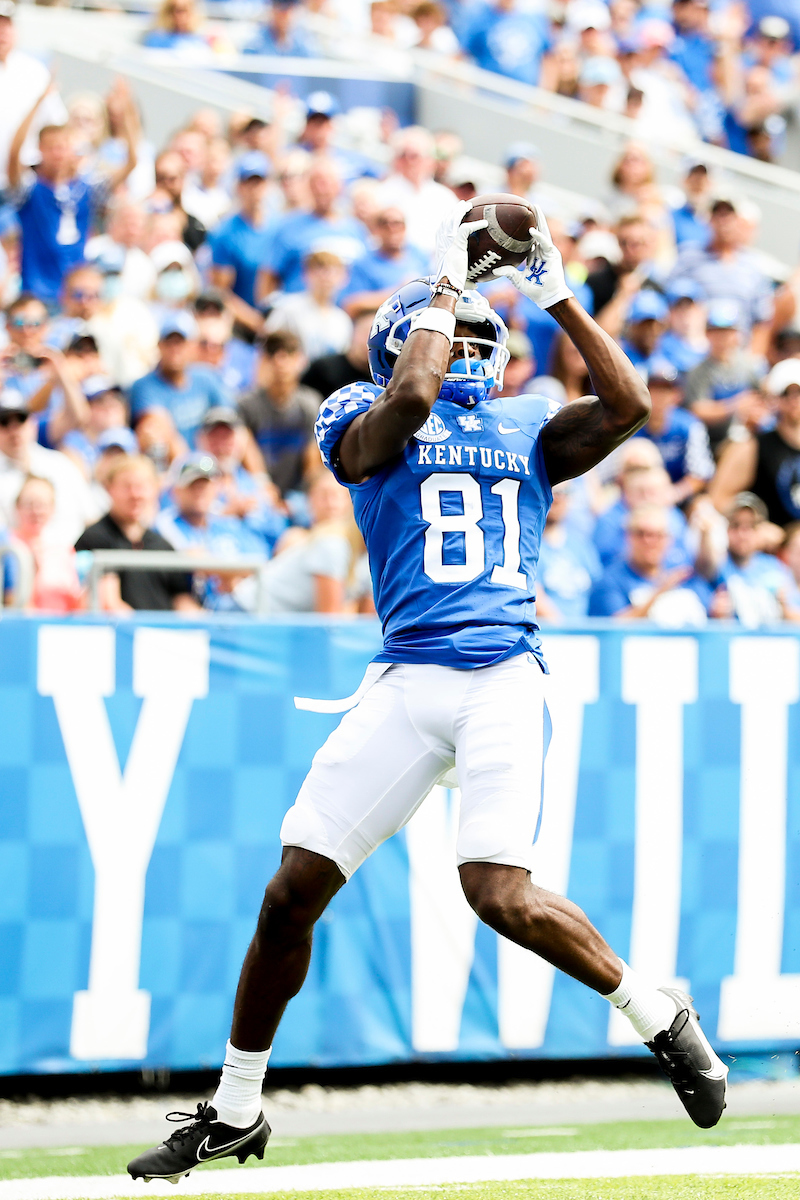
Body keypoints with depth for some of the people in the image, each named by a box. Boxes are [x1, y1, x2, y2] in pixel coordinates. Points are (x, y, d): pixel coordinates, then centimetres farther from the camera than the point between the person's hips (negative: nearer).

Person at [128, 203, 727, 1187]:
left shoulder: (530, 429, 18)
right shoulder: (365, 423, 10)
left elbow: (627, 404, 3)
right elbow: (409, 396, -12)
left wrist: (556, 294, 4)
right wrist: (446, 280, -2)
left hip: (504, 681, 0)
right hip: (406, 683, 0)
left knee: (502, 896, -17)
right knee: (293, 891, -3)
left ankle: (660, 1016, 6)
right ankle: (235, 1110, 12)